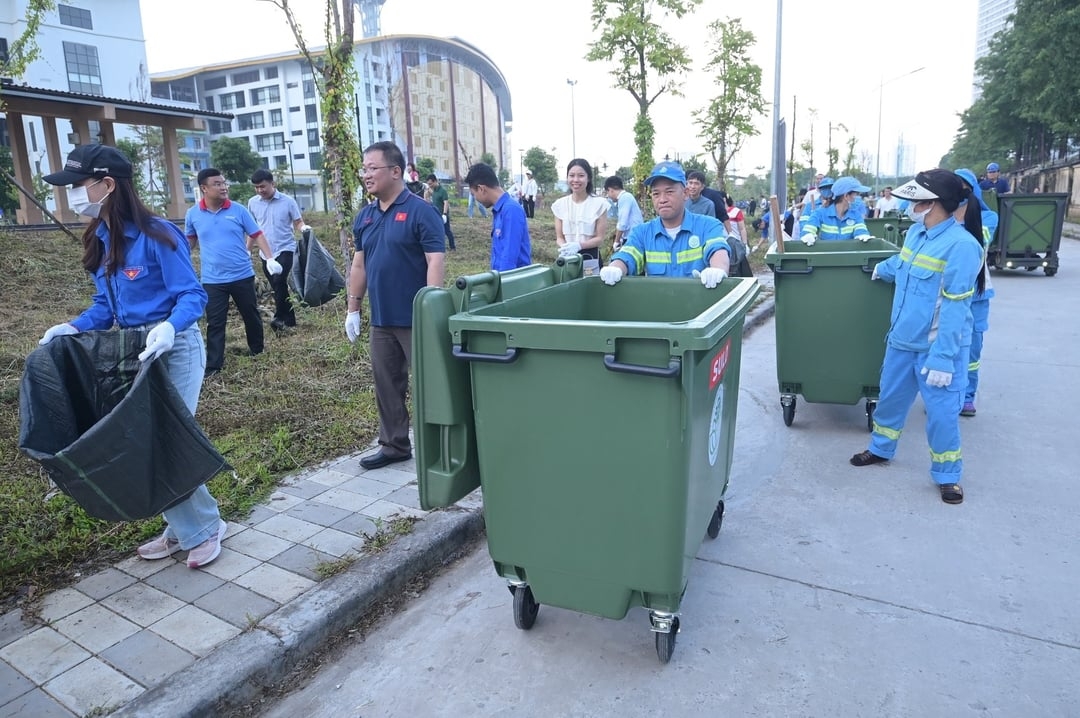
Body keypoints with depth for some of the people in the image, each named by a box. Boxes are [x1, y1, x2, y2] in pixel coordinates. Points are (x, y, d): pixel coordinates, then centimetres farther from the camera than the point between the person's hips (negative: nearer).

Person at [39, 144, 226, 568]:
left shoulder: (156, 234, -16)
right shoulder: (99, 239, 8)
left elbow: (192, 295, -18)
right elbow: (106, 305, 13)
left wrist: (169, 327, -36)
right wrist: (74, 327, -5)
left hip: (175, 349, -8)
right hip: (134, 353, 8)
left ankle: (204, 527, 16)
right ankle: (182, 527, 25)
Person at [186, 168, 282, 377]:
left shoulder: (238, 210, -4)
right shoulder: (193, 215, -1)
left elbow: (257, 235, -1)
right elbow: (190, 241, 16)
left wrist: (270, 258, -14)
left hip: (242, 276, 0)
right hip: (212, 280, 0)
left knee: (251, 316, 15)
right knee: (215, 323, 1)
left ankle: (257, 351, 37)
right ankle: (213, 366, 7)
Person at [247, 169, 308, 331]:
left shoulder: (288, 201, -6)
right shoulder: (252, 202, 5)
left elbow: (297, 223, -2)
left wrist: (303, 227, -25)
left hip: (285, 249, -4)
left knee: (279, 281, -24)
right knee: (277, 287, 8)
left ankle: (280, 317, -14)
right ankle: (289, 319, 19)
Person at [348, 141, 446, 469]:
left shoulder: (420, 212, -10)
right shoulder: (365, 217, 11)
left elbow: (436, 261, -15)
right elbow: (359, 264, 16)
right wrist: (353, 308, 14)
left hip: (416, 318, -7)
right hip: (381, 319, 7)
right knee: (386, 385, 14)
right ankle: (393, 445, 27)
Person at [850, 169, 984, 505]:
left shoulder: (961, 245, -21)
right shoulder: (917, 231, 3)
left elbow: (954, 309, -24)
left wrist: (942, 358, -26)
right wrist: (880, 269, 47)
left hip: (936, 347, -7)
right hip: (902, 339, 7)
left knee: (941, 411, 3)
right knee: (890, 397, 19)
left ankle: (947, 476, 20)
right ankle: (880, 449, 40)